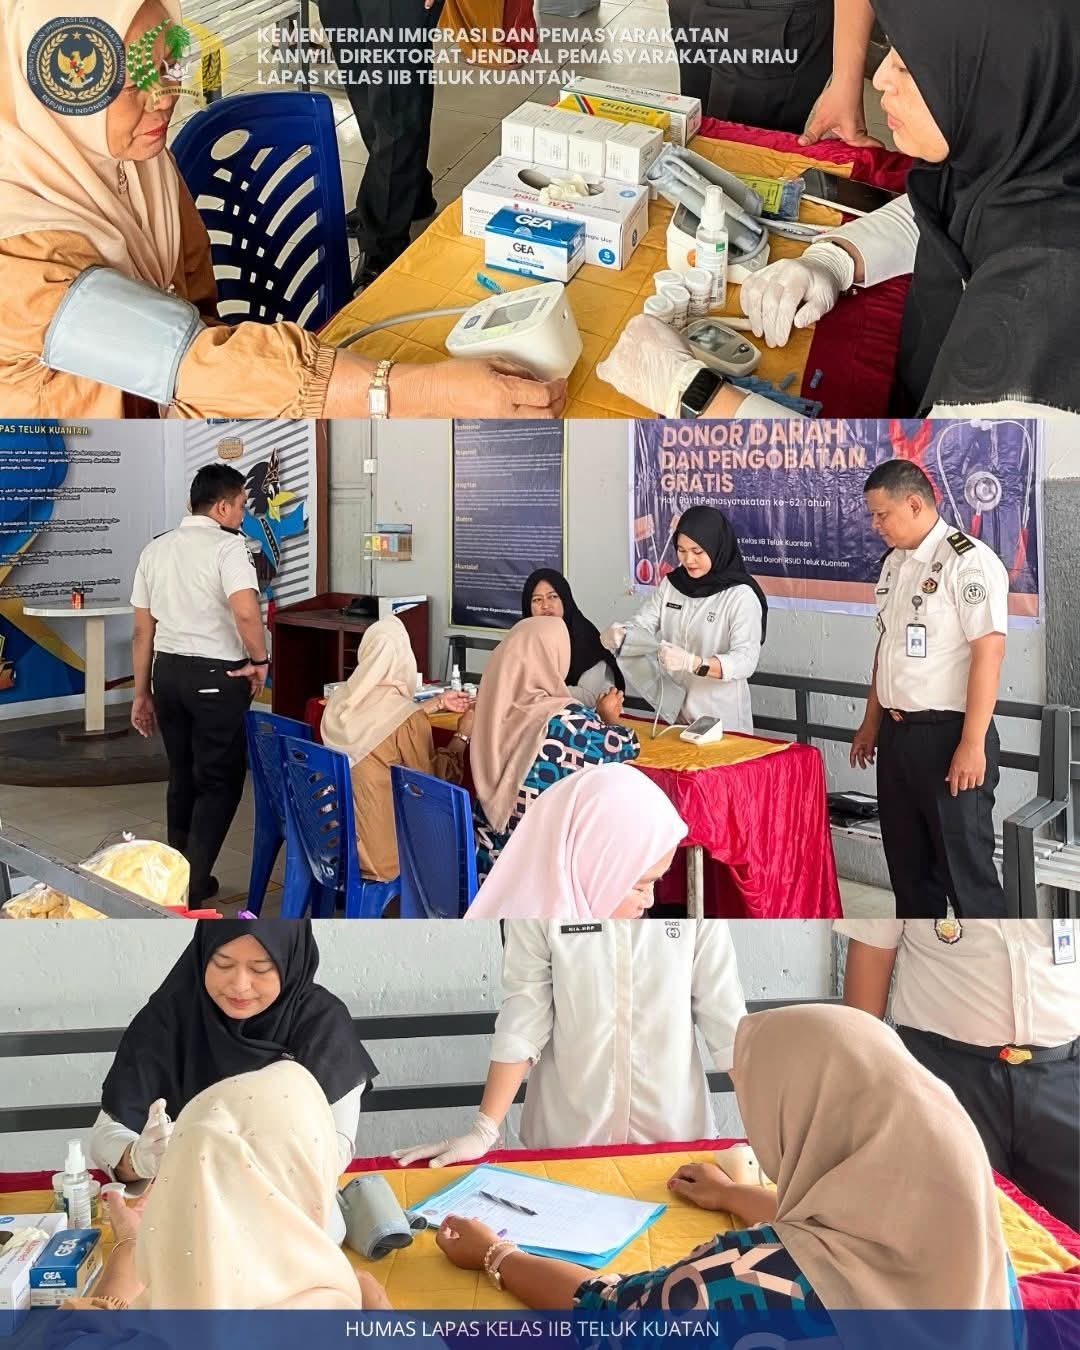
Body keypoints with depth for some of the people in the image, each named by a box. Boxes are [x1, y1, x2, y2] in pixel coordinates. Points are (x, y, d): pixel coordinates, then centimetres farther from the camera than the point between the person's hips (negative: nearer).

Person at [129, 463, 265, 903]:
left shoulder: (155, 549, 9)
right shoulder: (228, 546, -11)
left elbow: (141, 630, 11)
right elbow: (246, 612, -29)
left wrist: (141, 693, 17)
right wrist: (260, 661, -12)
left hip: (168, 671, 7)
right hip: (216, 676, -7)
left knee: (182, 776, 18)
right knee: (220, 780, 3)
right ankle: (190, 886, -1)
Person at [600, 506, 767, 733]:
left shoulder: (741, 595, -14)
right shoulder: (670, 584, 2)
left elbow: (745, 661, -22)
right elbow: (640, 625, -1)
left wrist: (691, 662, -37)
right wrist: (618, 634, -24)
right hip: (672, 711, 5)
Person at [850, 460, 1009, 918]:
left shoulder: (968, 561, -15)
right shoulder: (894, 563, 11)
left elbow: (988, 652, -19)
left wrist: (972, 745, -22)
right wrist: (871, 722, 20)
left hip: (947, 735, -8)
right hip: (897, 733, 8)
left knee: (964, 866, 2)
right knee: (907, 861, 17)